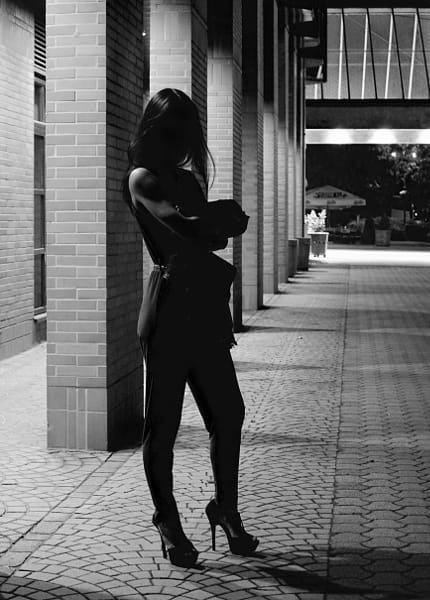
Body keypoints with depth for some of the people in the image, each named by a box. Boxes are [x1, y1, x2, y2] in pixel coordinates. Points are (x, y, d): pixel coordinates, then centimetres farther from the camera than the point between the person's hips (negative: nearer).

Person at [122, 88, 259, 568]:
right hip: (170, 307, -7)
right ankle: (169, 524, 13)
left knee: (227, 415, 8)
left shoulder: (188, 179, 22)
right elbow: (184, 225, -18)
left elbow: (210, 234, 15)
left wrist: (215, 227, -7)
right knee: (163, 424, 1)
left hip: (206, 308, 7)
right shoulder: (142, 179, -4)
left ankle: (226, 509, 24)